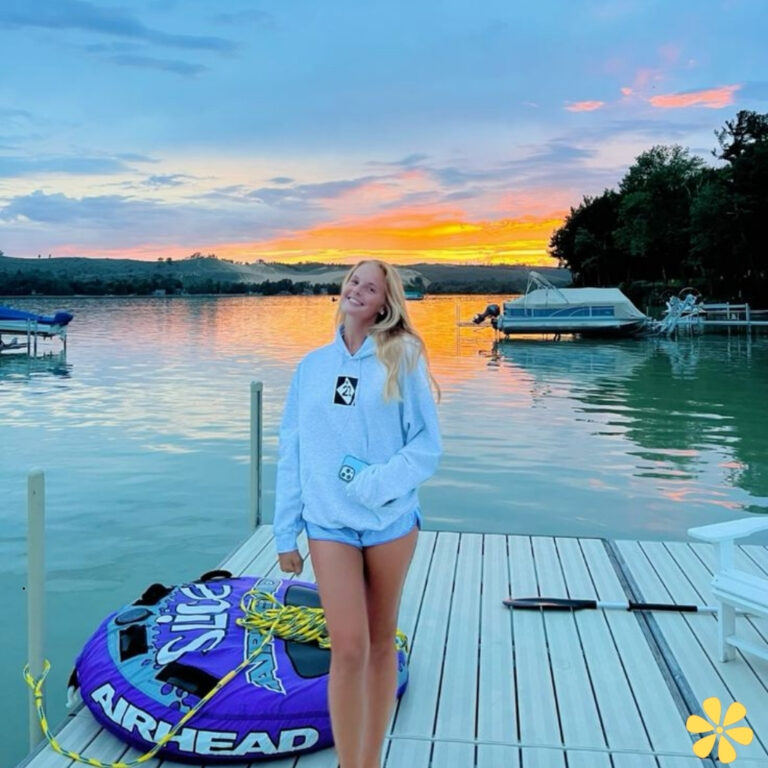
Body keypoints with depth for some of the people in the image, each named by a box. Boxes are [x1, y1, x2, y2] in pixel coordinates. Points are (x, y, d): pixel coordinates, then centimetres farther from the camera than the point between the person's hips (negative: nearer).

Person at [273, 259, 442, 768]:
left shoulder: (402, 357, -2)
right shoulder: (313, 365, 6)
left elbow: (428, 445, -4)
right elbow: (292, 453, 8)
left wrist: (376, 483, -18)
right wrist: (286, 532, 7)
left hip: (391, 520, -1)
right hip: (329, 522, 1)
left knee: (382, 643, 12)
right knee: (349, 648, -5)